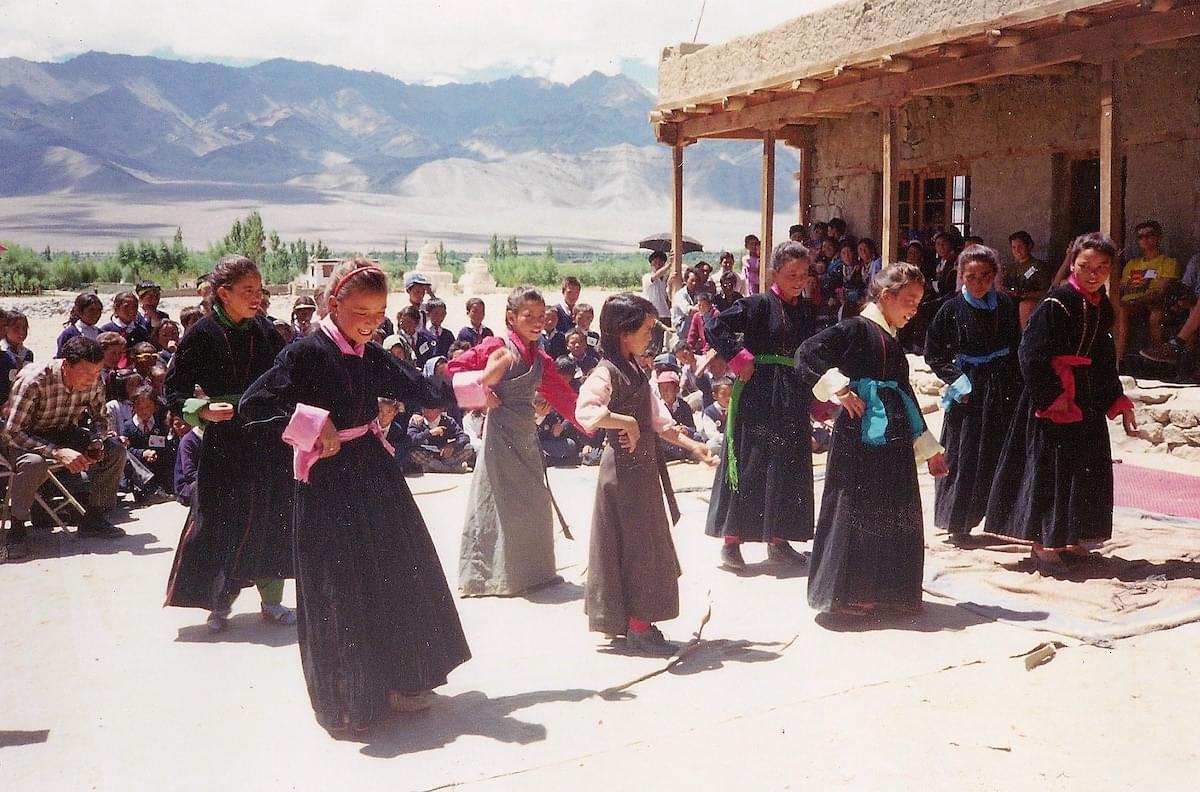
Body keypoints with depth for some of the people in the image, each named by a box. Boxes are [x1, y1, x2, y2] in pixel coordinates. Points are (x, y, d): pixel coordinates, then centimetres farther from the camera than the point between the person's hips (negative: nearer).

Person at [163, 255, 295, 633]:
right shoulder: (201, 336, -7)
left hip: (268, 441, 4)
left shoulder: (266, 333, 3)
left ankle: (272, 601, 23)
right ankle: (219, 603, 20)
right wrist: (203, 410, -21)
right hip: (223, 443, -3)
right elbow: (174, 391, -5)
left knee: (272, 519, 8)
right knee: (219, 521, 1)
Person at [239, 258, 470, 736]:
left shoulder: (371, 357, 8)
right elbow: (254, 403, -19)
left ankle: (397, 681, 29)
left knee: (396, 575, 12)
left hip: (374, 471, 7)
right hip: (328, 481, -7)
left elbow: (420, 390, 16)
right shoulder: (307, 353, -13)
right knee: (340, 588, 1)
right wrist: (312, 425, -21)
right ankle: (345, 701, 17)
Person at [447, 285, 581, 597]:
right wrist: (481, 394, -15)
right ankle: (490, 574, 11)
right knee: (500, 502, -1)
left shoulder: (540, 358, 9)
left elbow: (563, 396, 11)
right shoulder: (498, 347, -10)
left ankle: (532, 569, 27)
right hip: (501, 432, -7)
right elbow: (454, 369, -12)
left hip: (527, 435, 7)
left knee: (533, 502, 13)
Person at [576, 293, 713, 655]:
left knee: (645, 547, 16)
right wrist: (627, 422, -26)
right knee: (636, 548, -2)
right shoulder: (606, 373, -17)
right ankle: (637, 629, 9)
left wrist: (692, 445, 10)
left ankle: (637, 623, 27)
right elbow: (586, 411, -36)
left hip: (644, 468, 9)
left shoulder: (634, 370, 12)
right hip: (625, 471, -9)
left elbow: (657, 419, 16)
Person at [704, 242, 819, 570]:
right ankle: (731, 541, 4)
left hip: (793, 399, 6)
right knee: (750, 466, -4)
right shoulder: (759, 304, -8)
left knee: (790, 467, 10)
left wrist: (814, 398, 14)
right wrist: (740, 360, -15)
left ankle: (778, 540, 21)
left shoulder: (806, 311, 10)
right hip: (759, 396, -6)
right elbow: (716, 328, -14)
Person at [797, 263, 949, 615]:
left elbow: (906, 397, 23)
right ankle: (844, 593, 4)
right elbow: (808, 353, -18)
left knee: (892, 513, 11)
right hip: (860, 436, -9)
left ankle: (885, 590, 22)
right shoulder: (856, 328, -6)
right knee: (854, 509, -4)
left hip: (894, 439, 9)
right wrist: (840, 390, -19)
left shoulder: (892, 342, 19)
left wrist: (928, 448, 23)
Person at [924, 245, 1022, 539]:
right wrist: (955, 379, -7)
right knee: (963, 456, 0)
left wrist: (1017, 388, 4)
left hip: (1002, 391, 2)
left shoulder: (1006, 307, 1)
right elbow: (933, 352, 1)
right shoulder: (952, 309, -6)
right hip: (968, 390, -2)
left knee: (1000, 455, 4)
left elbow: (1016, 350, 9)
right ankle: (958, 522, 10)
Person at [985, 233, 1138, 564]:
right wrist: (1052, 397, -21)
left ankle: (1069, 537, 26)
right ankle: (1042, 541, 10)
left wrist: (1119, 402, 18)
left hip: (1089, 402, 8)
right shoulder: (1057, 303, -14)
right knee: (1049, 467, -2)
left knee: (1087, 468, 13)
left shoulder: (1102, 307, 10)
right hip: (1052, 402, -8)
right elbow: (1031, 354, -20)